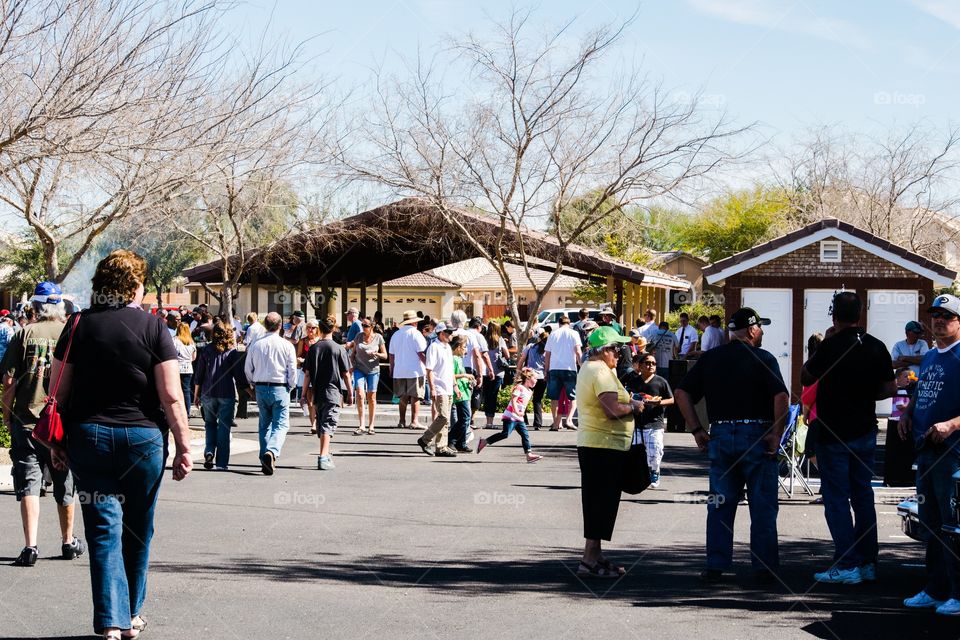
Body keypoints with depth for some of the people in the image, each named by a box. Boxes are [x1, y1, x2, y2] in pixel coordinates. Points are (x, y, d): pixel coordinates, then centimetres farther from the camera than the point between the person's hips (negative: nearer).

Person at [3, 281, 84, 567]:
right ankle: (68, 542, 29)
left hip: (26, 420, -1)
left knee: (28, 483, 2)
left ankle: (30, 546, -8)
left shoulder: (24, 334, -4)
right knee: (65, 486, 15)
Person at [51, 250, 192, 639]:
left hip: (88, 438, 1)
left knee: (103, 531, 2)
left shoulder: (79, 326, 2)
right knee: (137, 532, 14)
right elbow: (171, 396, -9)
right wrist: (183, 445, -2)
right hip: (143, 438, -1)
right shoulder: (153, 327, -5)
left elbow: (59, 392, 4)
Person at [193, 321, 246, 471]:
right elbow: (239, 376, -3)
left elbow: (198, 375, 4)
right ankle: (221, 462, 0)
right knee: (224, 427, 3)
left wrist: (196, 394, 13)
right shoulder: (233, 352, -2)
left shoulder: (206, 350, 2)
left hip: (208, 393, 1)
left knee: (210, 423, 18)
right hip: (227, 394, -1)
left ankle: (209, 451, -3)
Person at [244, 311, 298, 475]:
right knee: (281, 424, -2)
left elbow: (247, 369, 9)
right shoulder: (287, 345, -7)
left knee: (264, 424, 15)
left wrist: (253, 385, 24)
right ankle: (272, 451, -27)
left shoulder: (255, 345, 2)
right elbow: (292, 370, -5)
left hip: (260, 388, 3)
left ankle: (265, 461, 14)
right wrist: (290, 386, 12)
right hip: (280, 388, -3)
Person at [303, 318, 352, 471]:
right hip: (333, 392, -3)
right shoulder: (339, 349, -5)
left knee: (321, 424, 17)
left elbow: (308, 374, 0)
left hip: (317, 392, 3)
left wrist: (305, 392, 9)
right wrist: (350, 392, 7)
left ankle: (326, 454, 32)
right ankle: (324, 458, -19)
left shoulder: (313, 348, 1)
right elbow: (346, 374, -3)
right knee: (328, 425, -7)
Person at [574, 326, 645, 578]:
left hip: (590, 444, 11)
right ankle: (590, 560, -6)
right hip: (605, 446, -11)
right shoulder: (601, 372, -16)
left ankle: (595, 556, 21)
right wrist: (634, 406, -8)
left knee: (597, 502, 15)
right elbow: (613, 409, -25)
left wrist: (629, 402, 10)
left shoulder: (588, 368, 18)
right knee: (603, 502, -7)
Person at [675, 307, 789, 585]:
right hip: (756, 436, -3)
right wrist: (776, 435, -9)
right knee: (762, 506, 5)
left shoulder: (710, 358, 7)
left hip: (720, 436, 4)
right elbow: (781, 397, -17)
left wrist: (697, 430, 6)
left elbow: (681, 393, 4)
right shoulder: (764, 359, -5)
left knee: (720, 505, 9)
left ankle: (715, 566, 8)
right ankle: (764, 567, 6)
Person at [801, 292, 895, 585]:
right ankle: (868, 563, 18)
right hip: (865, 432, 6)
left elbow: (805, 378, -3)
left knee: (836, 499, -1)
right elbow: (890, 388, 5)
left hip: (833, 434, -6)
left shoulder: (830, 346, -16)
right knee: (863, 496, 14)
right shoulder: (876, 347, 0)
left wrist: (815, 356, 11)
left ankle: (846, 565, -3)